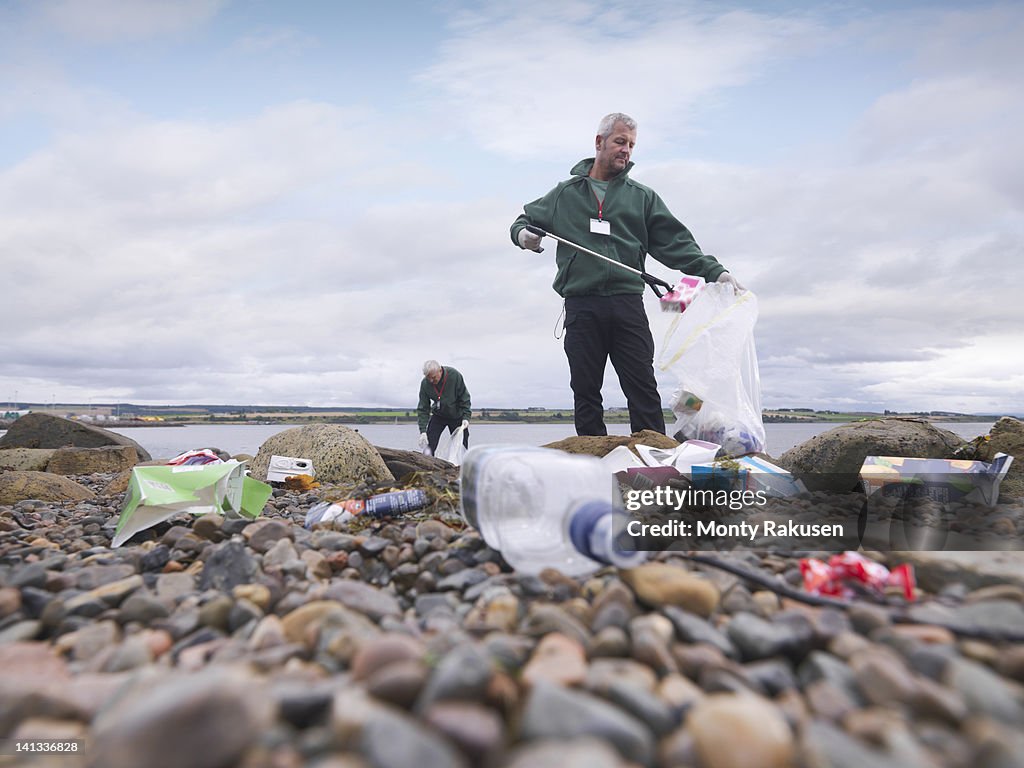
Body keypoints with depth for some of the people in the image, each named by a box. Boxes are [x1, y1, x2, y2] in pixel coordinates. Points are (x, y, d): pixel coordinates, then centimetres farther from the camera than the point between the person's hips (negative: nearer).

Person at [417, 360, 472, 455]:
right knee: (428, 445, -10)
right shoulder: (425, 383, -20)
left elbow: (464, 398, -14)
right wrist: (423, 431, -23)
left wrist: (466, 417, -25)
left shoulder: (454, 375, -24)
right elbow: (423, 409, -15)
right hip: (438, 416, 1)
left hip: (457, 416, -1)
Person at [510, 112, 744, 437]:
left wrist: (714, 271, -5)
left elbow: (676, 242, 9)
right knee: (586, 394, 3)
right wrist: (522, 233, 0)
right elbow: (525, 219, 26)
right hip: (581, 306, 0)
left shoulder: (642, 197, 16)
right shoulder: (565, 193, 17)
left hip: (628, 304, 0)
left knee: (644, 392, -3)